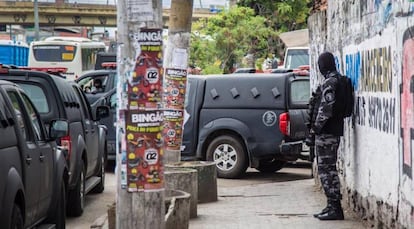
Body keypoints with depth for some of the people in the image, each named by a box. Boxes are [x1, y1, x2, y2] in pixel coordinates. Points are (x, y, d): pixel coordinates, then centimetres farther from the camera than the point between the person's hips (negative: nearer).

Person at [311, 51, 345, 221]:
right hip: (335, 130, 10)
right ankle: (333, 206, 19)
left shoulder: (329, 83, -16)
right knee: (329, 168, 15)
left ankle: (334, 208, -7)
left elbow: (326, 109, -22)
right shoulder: (339, 81, 15)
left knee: (326, 169, -7)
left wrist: (316, 127, -12)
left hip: (326, 132, -10)